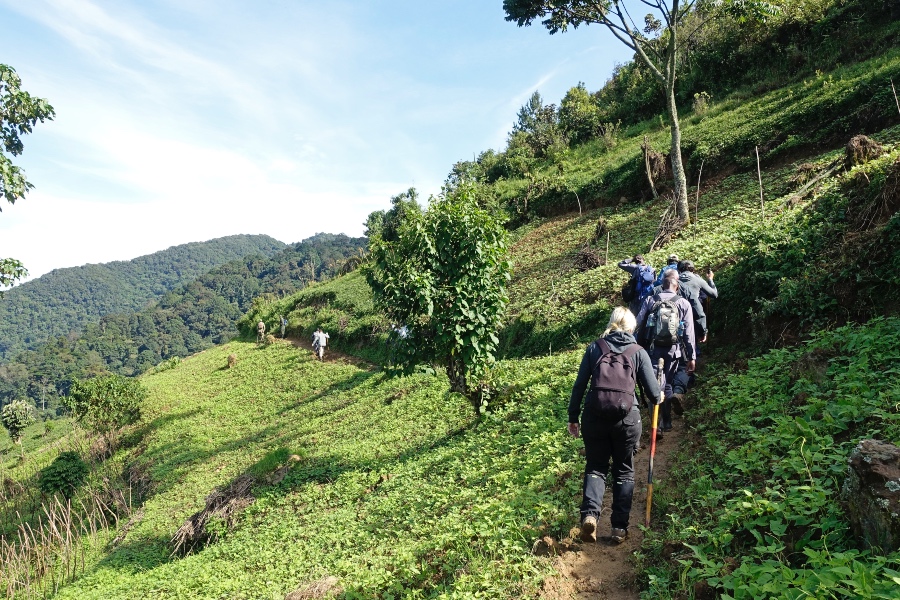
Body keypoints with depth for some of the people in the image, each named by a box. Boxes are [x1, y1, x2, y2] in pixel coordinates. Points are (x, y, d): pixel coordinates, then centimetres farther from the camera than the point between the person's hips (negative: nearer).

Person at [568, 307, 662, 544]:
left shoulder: (594, 348, 6)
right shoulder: (639, 352, 4)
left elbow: (579, 385, 3)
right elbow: (653, 392, 3)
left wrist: (573, 417, 10)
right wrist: (658, 398, 27)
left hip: (594, 416, 1)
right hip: (627, 418, 0)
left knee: (595, 467, 14)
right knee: (624, 471, 16)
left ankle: (589, 514, -7)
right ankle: (619, 527, 17)